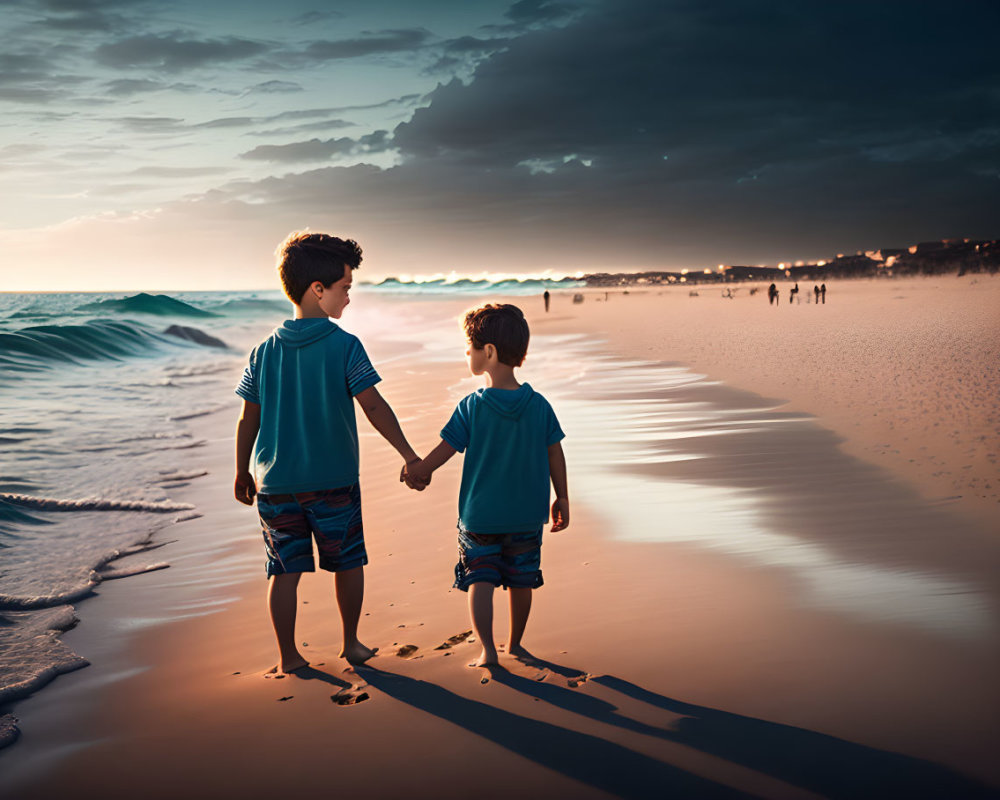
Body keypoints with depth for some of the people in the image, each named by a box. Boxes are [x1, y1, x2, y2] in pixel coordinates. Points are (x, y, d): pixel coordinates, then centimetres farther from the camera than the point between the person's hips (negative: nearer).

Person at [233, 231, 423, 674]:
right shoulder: (345, 346, -10)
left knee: (285, 569, 10)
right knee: (348, 562, 15)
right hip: (335, 480, -2)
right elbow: (374, 406, -13)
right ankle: (351, 643, 26)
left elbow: (249, 420, 5)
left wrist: (243, 473, 15)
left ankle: (288, 656, 16)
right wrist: (409, 455, -8)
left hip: (277, 483, 3)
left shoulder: (264, 351, 1)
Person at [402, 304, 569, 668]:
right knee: (521, 581, 15)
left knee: (480, 580, 5)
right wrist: (562, 499, 11)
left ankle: (487, 650, -3)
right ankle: (515, 642, 29)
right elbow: (555, 454, 0)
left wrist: (415, 471, 10)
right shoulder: (539, 405, -5)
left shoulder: (471, 406, -13)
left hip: (480, 514, -3)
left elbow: (445, 450, -7)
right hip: (527, 514, 3)